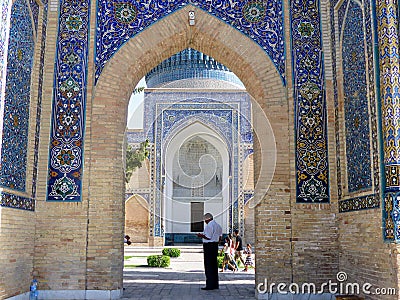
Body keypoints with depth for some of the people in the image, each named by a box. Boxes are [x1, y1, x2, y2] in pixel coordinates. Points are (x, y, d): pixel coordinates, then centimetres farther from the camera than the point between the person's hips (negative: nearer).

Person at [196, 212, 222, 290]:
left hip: (208, 246, -9)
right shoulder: (218, 226, 16)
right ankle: (215, 284, 17)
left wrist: (201, 235, -4)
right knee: (214, 265, 13)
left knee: (208, 265, -5)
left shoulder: (209, 225, -13)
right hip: (215, 245, 9)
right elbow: (219, 238, 18)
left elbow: (208, 237, -17)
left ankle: (210, 285, -5)